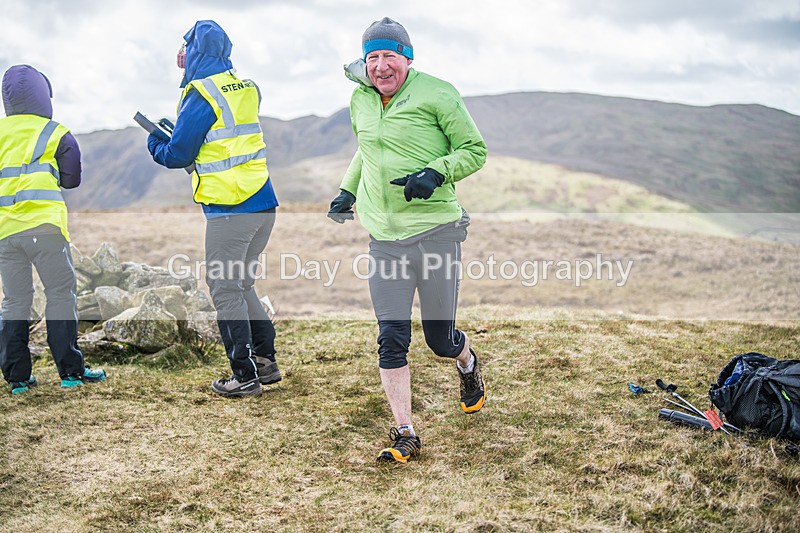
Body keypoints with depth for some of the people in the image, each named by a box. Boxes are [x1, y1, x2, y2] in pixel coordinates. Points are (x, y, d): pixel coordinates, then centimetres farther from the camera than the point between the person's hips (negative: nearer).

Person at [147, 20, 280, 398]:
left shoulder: (202, 96, -9)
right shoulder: (244, 88, 14)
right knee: (242, 285, 19)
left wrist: (154, 143, 16)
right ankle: (266, 362, 22)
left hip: (230, 210, -8)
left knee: (225, 291, 0)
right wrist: (174, 134, 28)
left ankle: (245, 377, 4)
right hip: (263, 204, 8)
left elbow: (177, 155, -5)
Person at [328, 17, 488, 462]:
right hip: (385, 239, 4)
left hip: (435, 233, -4)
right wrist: (347, 190, 19)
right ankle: (406, 435, 9)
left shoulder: (437, 94, -6)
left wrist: (435, 174, -19)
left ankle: (468, 363, 44)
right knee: (391, 339, -2)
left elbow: (475, 151, -3)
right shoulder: (360, 101, 12)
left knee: (441, 339, 7)